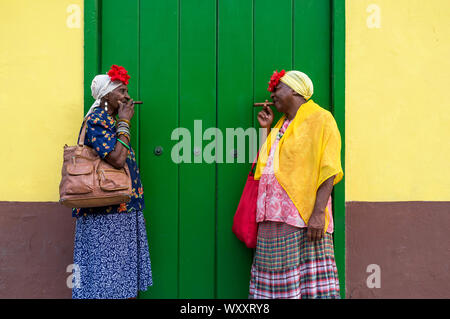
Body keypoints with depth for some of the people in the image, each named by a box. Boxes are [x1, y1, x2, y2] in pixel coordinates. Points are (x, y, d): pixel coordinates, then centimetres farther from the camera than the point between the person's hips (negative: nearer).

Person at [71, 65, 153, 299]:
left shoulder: (112, 120, 16)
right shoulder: (96, 120, -11)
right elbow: (117, 159, -22)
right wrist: (125, 122, -14)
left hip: (124, 210, 9)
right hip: (106, 212, -9)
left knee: (123, 266, 11)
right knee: (105, 266, -4)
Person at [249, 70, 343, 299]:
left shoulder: (320, 119, -1)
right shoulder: (281, 126, 23)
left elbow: (328, 171, -10)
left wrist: (318, 213, -20)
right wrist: (267, 130, 21)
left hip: (304, 218, -7)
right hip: (274, 219, 7)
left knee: (311, 281, -8)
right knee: (275, 277, 6)